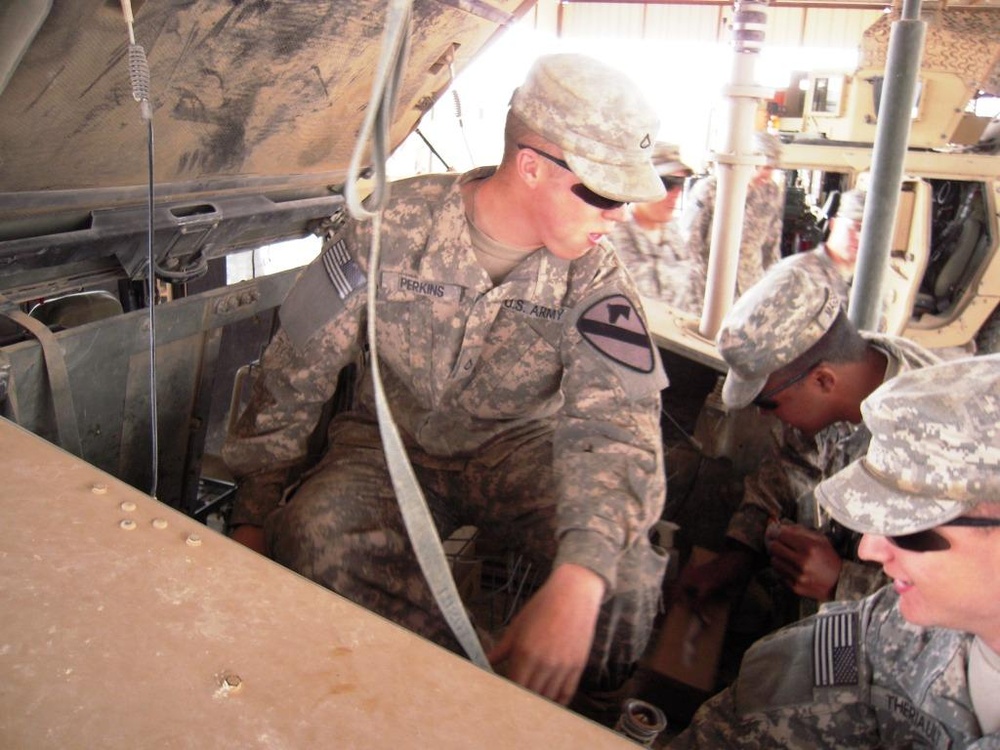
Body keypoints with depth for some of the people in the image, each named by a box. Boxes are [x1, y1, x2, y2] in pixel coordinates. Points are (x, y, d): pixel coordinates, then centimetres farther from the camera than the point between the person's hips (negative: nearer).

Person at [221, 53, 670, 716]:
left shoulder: (595, 275, -13)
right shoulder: (393, 228, -16)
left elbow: (619, 425, -27)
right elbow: (293, 376, -7)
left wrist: (576, 583, -46)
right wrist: (254, 519, -9)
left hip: (519, 447, 1)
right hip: (390, 444, 0)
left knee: (623, 570, -28)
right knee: (313, 537, -33)